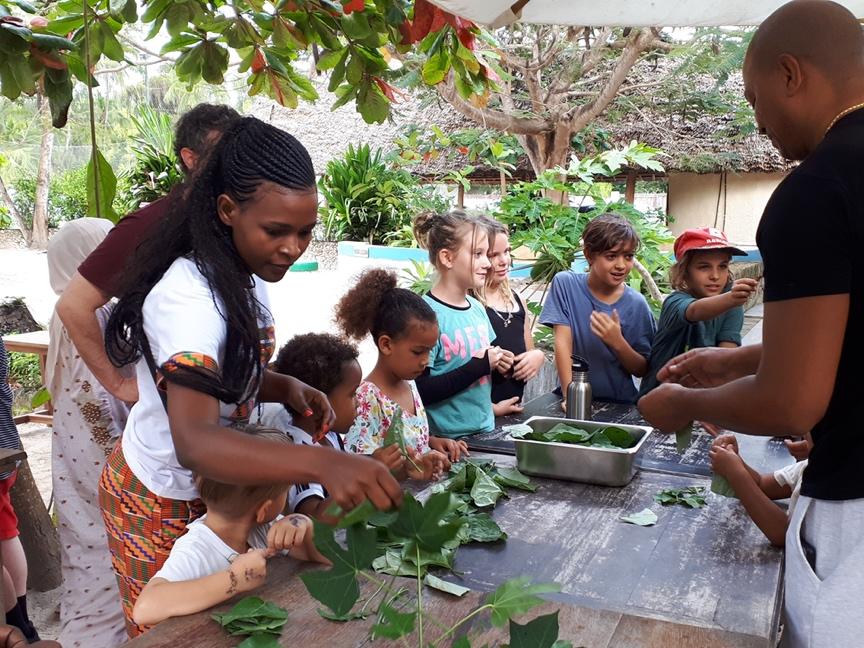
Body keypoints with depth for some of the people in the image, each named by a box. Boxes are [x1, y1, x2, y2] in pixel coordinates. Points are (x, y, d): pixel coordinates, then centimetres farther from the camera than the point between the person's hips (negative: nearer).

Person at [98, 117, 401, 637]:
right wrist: (323, 463, -61)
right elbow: (193, 443, -46)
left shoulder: (244, 274, -5)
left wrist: (288, 388, -13)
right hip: (165, 502, -8)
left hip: (215, 482, 8)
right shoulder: (190, 295, -32)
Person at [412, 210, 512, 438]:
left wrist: (496, 363, -2)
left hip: (485, 428, 7)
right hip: (445, 439, -7)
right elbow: (419, 392, -23)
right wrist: (479, 366, -20)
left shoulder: (478, 308, 5)